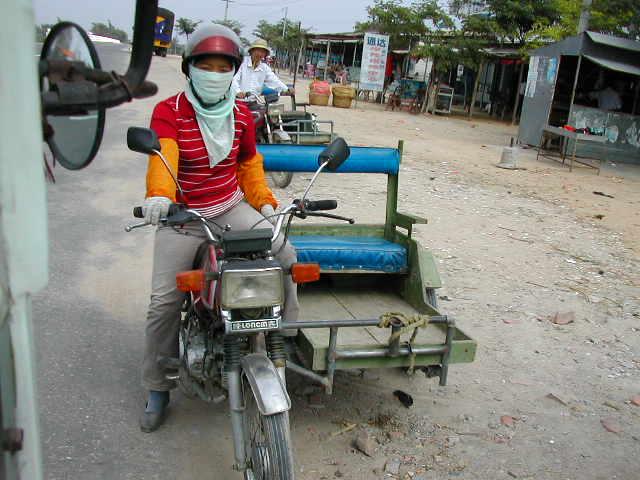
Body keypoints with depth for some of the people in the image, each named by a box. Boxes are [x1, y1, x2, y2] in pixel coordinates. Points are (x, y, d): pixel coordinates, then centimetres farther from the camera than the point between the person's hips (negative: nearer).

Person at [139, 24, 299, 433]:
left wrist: (265, 202, 4)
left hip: (232, 207, 3)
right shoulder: (169, 112, -9)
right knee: (164, 302, -6)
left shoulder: (242, 115, 5)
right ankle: (157, 390, 11)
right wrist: (159, 196, -47)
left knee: (285, 255, -19)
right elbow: (162, 156, -28)